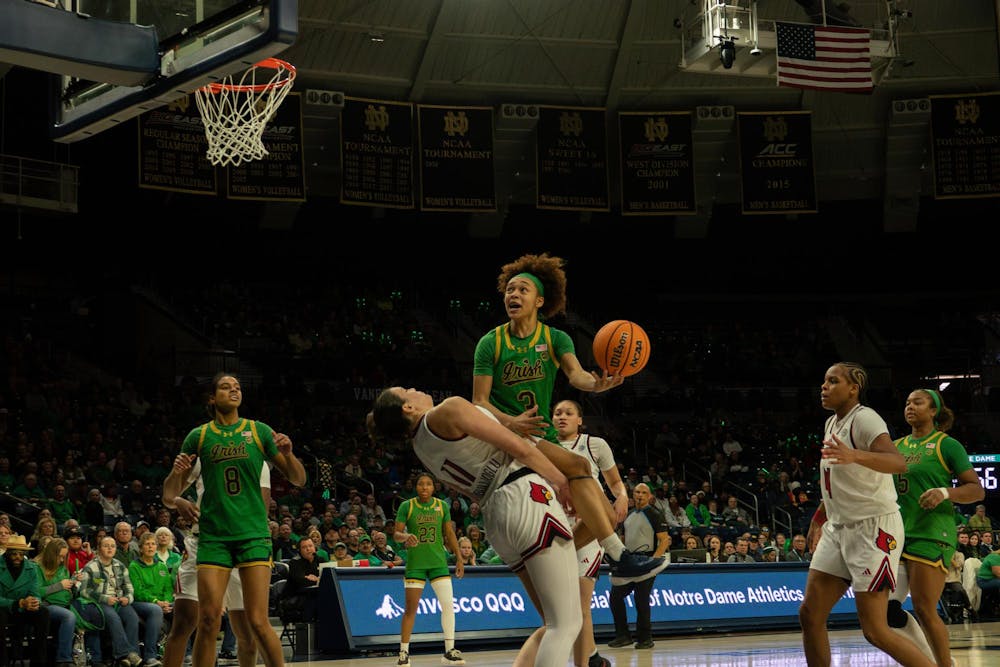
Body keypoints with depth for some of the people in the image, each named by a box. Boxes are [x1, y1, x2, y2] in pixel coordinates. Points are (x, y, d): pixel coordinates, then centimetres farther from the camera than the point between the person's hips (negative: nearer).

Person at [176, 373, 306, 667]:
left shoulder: (259, 431, 5)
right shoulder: (199, 436, 6)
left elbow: (298, 480, 5)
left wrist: (287, 454, -14)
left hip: (253, 533, -1)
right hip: (213, 535, 1)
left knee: (258, 621, -9)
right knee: (208, 621, -7)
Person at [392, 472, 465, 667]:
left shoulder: (442, 506, 5)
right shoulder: (406, 506, -3)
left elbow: (450, 534, 11)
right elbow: (396, 534, -4)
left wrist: (459, 558, 7)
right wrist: (405, 537, -27)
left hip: (438, 562, 2)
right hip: (415, 563, -2)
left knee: (448, 605, -5)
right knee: (411, 608, -3)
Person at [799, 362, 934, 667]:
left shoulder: (864, 419, -15)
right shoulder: (832, 424, 14)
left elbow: (898, 462, -33)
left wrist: (855, 456, -49)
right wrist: (820, 516, 36)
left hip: (874, 528, -9)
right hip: (840, 528, 9)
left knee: (875, 631, -10)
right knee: (809, 615, 3)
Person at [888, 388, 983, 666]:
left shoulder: (947, 445, -1)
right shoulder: (896, 446, 16)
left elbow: (977, 489, -4)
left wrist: (945, 492, -21)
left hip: (932, 535, -6)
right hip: (898, 533, 6)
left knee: (924, 610, -10)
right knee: (886, 606, 0)